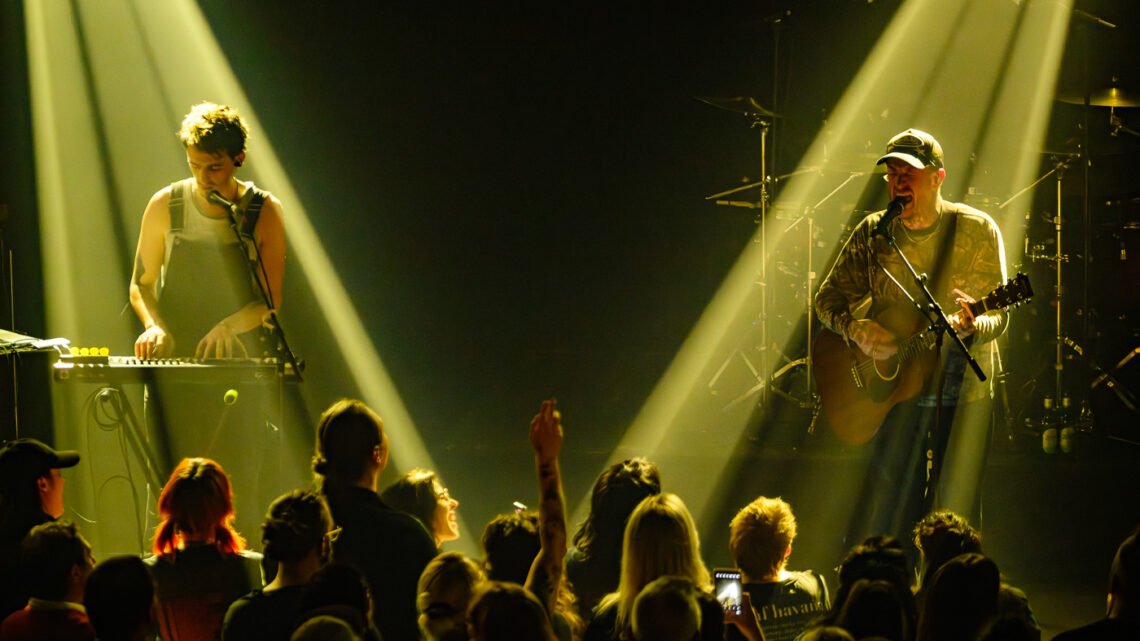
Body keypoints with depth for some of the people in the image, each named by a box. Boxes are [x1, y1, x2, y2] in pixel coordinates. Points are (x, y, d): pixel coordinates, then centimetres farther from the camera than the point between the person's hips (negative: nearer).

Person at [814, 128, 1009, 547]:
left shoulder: (976, 231, -3)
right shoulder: (872, 235, 4)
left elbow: (997, 317, -7)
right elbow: (828, 298, 7)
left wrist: (968, 327, -30)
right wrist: (855, 329, -15)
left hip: (962, 392, -2)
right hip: (894, 394, 2)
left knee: (956, 515, -4)